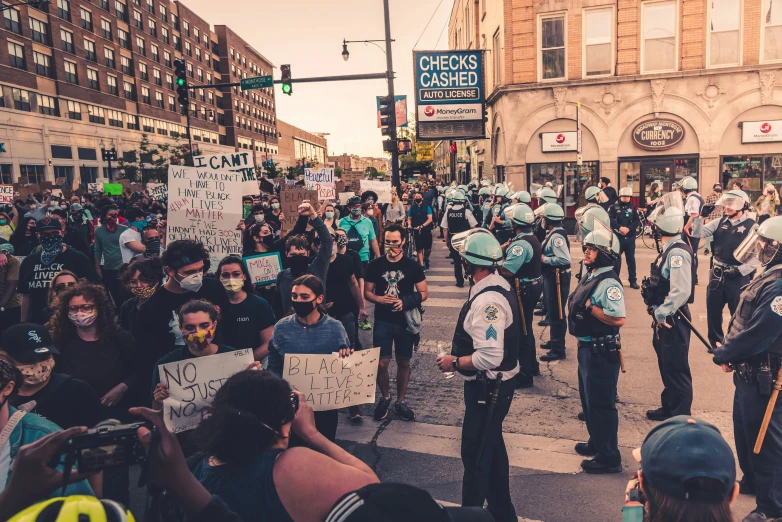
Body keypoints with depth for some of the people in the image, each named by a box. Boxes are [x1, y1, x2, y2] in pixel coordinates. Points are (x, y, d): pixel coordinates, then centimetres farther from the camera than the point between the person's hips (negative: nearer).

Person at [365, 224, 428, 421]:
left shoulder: (413, 266, -4)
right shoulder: (375, 265, -2)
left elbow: (424, 293, -1)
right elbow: (367, 292, 3)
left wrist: (406, 302, -19)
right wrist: (379, 299, -19)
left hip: (405, 322, 0)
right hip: (382, 322, 0)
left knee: (403, 363, 9)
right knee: (381, 363, 0)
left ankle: (400, 401, 27)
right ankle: (385, 397, 26)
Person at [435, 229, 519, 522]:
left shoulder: (487, 301, -28)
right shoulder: (498, 284, 2)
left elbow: (490, 358, -32)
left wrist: (454, 362, -19)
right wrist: (461, 353, 10)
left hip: (488, 388, -10)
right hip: (493, 384, 10)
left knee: (475, 454, 6)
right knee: (492, 448, 23)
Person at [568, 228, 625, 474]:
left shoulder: (608, 283, -21)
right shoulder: (591, 276, 9)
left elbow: (618, 319, -31)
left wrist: (589, 306, -24)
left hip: (601, 352, -10)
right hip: (586, 348, 10)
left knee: (600, 404, 1)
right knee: (588, 399, 22)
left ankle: (609, 457, 15)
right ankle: (596, 443, 40)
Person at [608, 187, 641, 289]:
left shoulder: (633, 208, 7)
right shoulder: (613, 207, 1)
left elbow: (637, 220, -1)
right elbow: (610, 220, -11)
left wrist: (628, 228, -17)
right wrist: (620, 227, -23)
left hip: (630, 237, 2)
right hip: (617, 237, -2)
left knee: (631, 259, 7)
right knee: (616, 259, 4)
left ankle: (633, 281, 13)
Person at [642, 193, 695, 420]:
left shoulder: (678, 252, -22)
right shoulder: (668, 249, 9)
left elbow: (681, 291, -30)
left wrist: (662, 313, -21)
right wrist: (658, 312, 11)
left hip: (672, 320, -10)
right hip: (664, 318, 10)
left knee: (676, 369, 2)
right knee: (666, 366, 20)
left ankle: (680, 417, 14)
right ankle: (669, 408, 34)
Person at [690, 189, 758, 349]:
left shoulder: (751, 227, -9)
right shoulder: (720, 222, 6)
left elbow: (757, 256, -11)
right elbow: (698, 233, -1)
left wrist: (740, 270, -17)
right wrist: (698, 216, -13)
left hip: (738, 277, -5)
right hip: (716, 274, 5)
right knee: (713, 310, 14)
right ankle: (716, 342, 31)